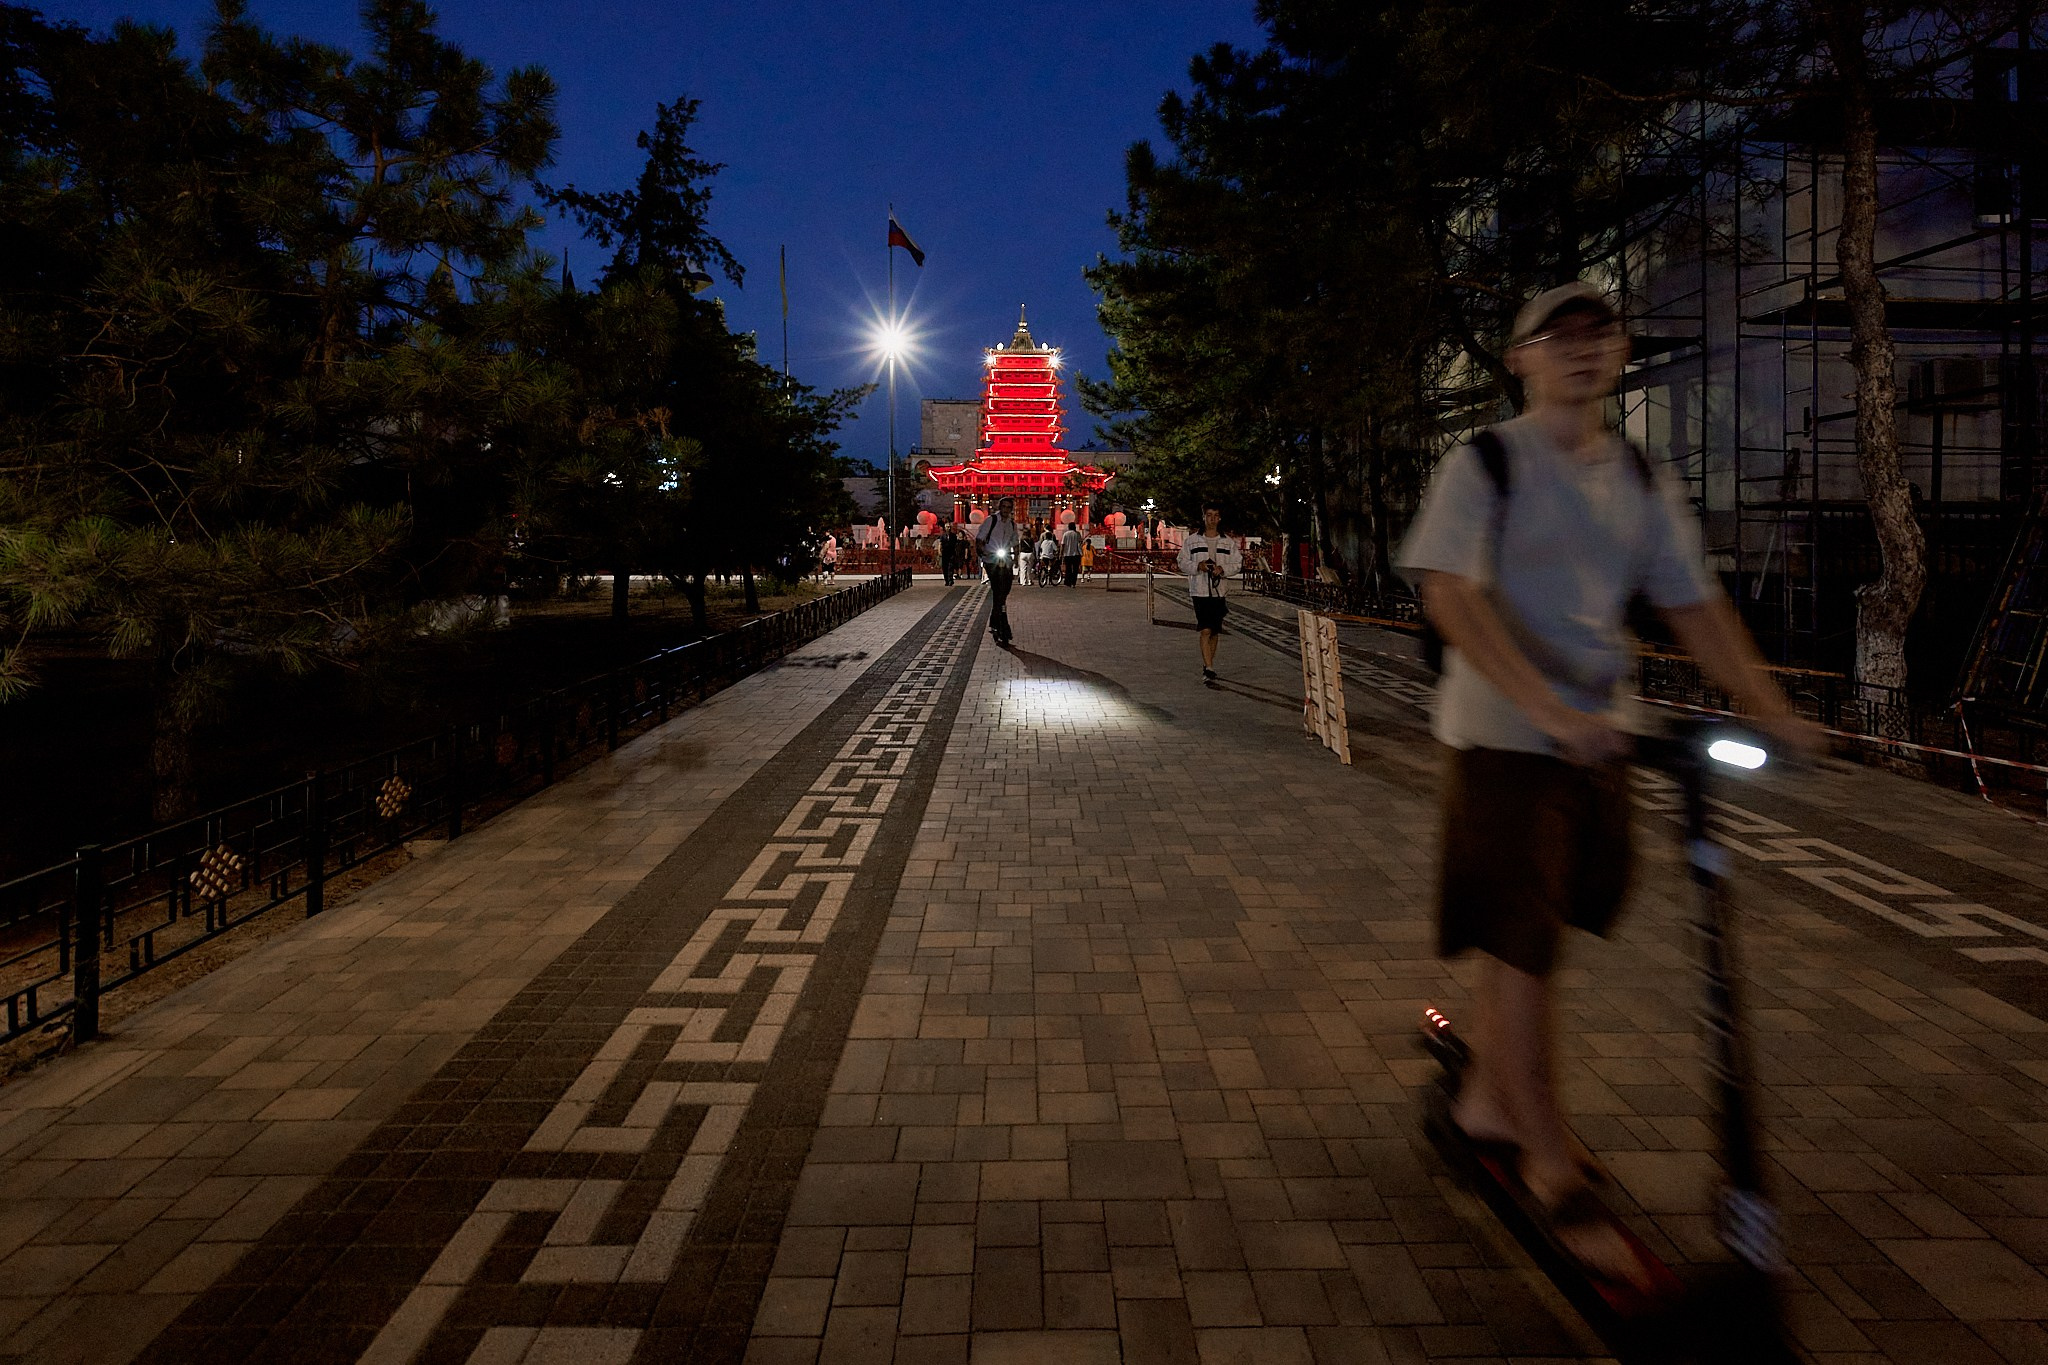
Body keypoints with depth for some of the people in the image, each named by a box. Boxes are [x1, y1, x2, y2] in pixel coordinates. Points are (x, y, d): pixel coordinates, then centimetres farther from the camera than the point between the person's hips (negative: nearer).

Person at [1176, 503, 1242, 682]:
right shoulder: (1191, 541, 5)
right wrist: (1198, 566, -14)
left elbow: (1237, 565, 7)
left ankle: (1208, 666, 24)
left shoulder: (1228, 543, 9)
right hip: (1199, 591, -3)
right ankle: (1209, 668, -17)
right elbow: (1183, 563, 4)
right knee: (1205, 630, -14)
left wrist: (1222, 569, -12)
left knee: (1215, 632, 10)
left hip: (1219, 591, 3)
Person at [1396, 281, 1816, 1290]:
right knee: (1520, 945, -4)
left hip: (1598, 738, 6)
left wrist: (1768, 709, 2)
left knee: (1528, 932, 16)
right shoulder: (1486, 464, -8)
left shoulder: (1639, 480, 11)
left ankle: (1486, 1101, 35)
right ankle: (1552, 1170, 9)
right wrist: (1546, 707, -31)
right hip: (1503, 738, -6)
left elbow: (1693, 603, 13)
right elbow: (1449, 595, -21)